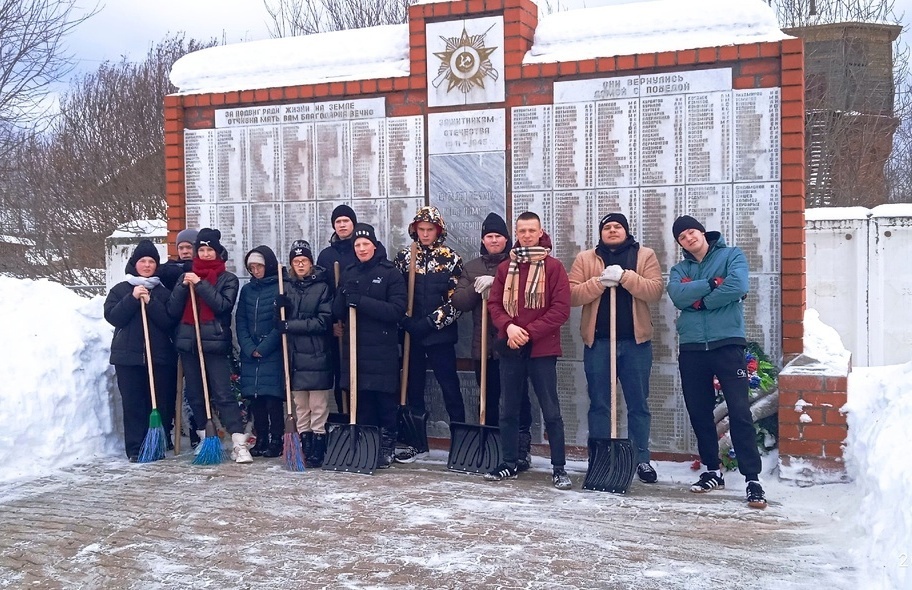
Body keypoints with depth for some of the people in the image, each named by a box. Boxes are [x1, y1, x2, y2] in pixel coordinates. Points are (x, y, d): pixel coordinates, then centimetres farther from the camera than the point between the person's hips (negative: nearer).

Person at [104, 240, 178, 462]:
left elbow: (169, 322, -1)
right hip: (128, 357, -1)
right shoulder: (120, 290, 11)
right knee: (133, 404, -2)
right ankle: (135, 450, 2)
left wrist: (150, 302, -11)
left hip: (160, 357, 1)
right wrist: (133, 298, -12)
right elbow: (112, 317, -3)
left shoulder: (163, 292, 12)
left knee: (161, 404, 0)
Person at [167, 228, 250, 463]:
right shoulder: (186, 276, 15)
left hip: (215, 343, -5)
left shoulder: (228, 279, 5)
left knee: (223, 394, -13)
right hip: (188, 342, 5)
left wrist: (200, 284, -15)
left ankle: (239, 444, -17)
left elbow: (223, 305, -13)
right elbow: (173, 310, 7)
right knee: (195, 395, 8)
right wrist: (183, 286, -7)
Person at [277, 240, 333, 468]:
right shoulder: (287, 287, 12)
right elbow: (280, 322, 10)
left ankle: (317, 453, 3)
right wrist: (280, 309, -11)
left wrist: (291, 325, -14)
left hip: (317, 355, -4)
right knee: (300, 407, 8)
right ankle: (304, 451, 14)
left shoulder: (322, 287, 0)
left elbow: (323, 321, -10)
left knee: (318, 407, -2)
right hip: (295, 355, 4)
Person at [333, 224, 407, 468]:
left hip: (383, 350, -4)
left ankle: (386, 449, 10)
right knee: (361, 402, 5)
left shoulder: (391, 273, -1)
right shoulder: (348, 274, 14)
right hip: (354, 347, 4)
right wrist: (345, 296, -10)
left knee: (386, 401, -1)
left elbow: (397, 310, -12)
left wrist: (361, 301, -17)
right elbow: (337, 312, 11)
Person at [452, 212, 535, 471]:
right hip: (483, 345, 4)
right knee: (489, 398, 12)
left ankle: (522, 447, 4)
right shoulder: (470, 268, 14)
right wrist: (476, 288, -12)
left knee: (519, 398, -2)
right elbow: (458, 301, 5)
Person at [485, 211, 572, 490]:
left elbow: (561, 309, -8)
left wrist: (529, 332, -15)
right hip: (510, 349, 4)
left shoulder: (553, 267, -2)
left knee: (551, 412, -1)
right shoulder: (505, 268, 10)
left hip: (542, 350, -4)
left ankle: (559, 468, 6)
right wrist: (509, 326, -12)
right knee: (509, 411, 11)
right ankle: (509, 464, 22)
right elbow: (494, 304, 8)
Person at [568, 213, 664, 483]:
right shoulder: (585, 258, 8)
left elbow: (655, 290, -8)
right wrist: (599, 282, -17)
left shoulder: (645, 256, 6)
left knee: (638, 404, 7)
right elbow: (572, 296, -2)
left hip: (636, 341, 0)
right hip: (597, 341, 1)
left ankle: (641, 459, 16)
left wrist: (625, 277, -20)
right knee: (599, 404, 6)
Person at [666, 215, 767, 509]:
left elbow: (738, 286, -15)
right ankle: (712, 471, 24)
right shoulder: (679, 269, 15)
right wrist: (713, 283, -12)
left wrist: (701, 300, -7)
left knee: (740, 412, -10)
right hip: (691, 348, 5)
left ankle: (753, 479, -8)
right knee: (699, 413, 9)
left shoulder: (732, 255, 5)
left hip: (727, 344, -4)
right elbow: (678, 296, -7)